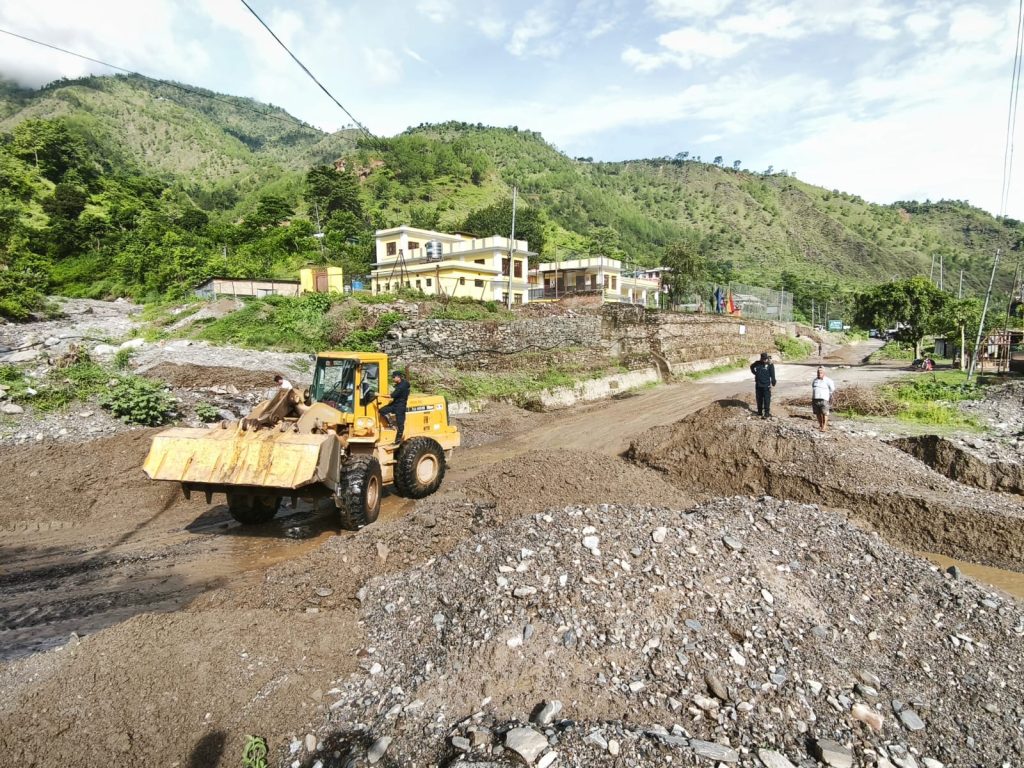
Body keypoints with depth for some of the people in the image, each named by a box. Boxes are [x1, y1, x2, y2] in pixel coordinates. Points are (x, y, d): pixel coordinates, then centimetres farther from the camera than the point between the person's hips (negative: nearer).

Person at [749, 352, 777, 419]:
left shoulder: (770, 364, -9)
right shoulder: (757, 363, 1)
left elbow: (772, 375, -9)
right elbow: (752, 367, 23)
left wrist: (773, 383, -12)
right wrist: (755, 373, 14)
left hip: (766, 385, -4)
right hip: (758, 385, 5)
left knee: (767, 400, -5)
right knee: (759, 399, 14)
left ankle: (767, 413, -3)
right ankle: (759, 412, 26)